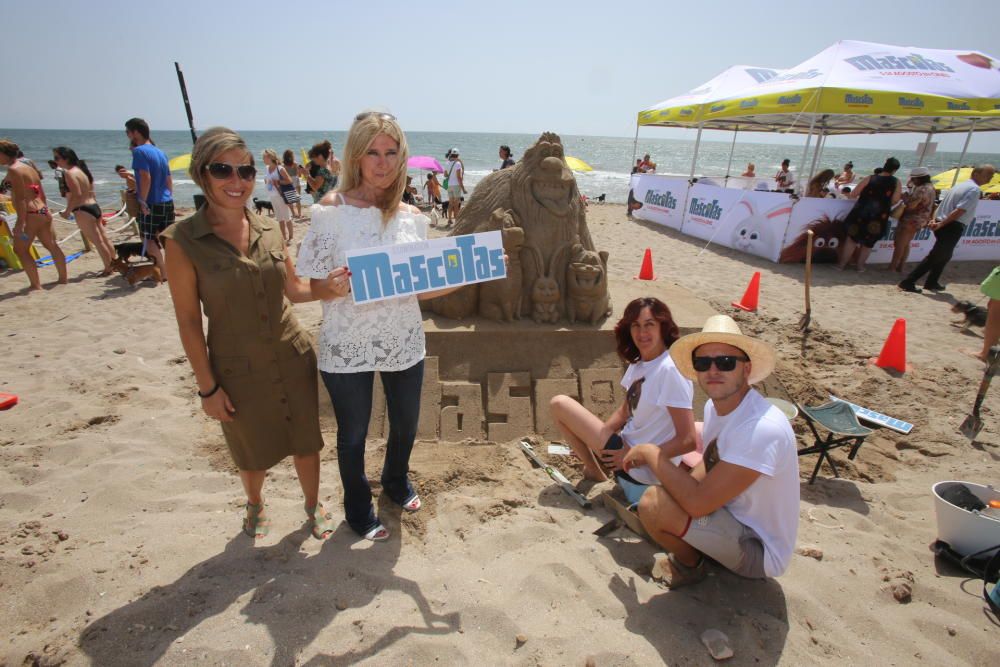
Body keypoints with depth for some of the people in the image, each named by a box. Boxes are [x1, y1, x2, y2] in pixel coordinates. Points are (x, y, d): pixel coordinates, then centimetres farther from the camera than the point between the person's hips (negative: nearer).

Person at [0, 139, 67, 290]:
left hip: (31, 214, -9)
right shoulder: (28, 167, 14)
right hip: (43, 212, 9)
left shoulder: (13, 170, -13)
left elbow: (20, 197, -19)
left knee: (20, 250, -1)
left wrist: (20, 222, -20)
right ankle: (63, 278, 23)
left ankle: (36, 285, -2)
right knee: (52, 246, 15)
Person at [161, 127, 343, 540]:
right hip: (238, 368, -2)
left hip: (293, 356, 3)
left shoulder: (269, 229, -2)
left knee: (305, 439, 14)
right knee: (252, 450, 19)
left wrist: (326, 287, -15)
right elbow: (188, 321, -9)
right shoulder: (183, 240, -12)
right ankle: (255, 505, 51)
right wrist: (207, 387, -8)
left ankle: (313, 505, 41)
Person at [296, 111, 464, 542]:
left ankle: (397, 482, 54)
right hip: (347, 345, -3)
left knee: (406, 425, 21)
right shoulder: (332, 211, -10)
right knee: (353, 434, 15)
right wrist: (337, 286, -30)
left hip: (403, 342, 4)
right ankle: (359, 510, 44)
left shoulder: (411, 217, 1)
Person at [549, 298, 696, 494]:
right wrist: (590, 437, 2)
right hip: (628, 448, 9)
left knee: (559, 404, -8)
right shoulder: (638, 363, 4)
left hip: (643, 470, -9)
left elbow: (688, 441, -24)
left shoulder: (670, 369, -22)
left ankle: (593, 471, 7)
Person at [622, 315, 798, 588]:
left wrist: (651, 453, -21)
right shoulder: (714, 406, -4)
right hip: (737, 515, 9)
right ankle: (694, 549, 15)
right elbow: (704, 472, 9)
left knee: (653, 503, -26)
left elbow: (698, 502, -33)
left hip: (759, 550, -9)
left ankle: (690, 564, 5)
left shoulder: (762, 428, -32)